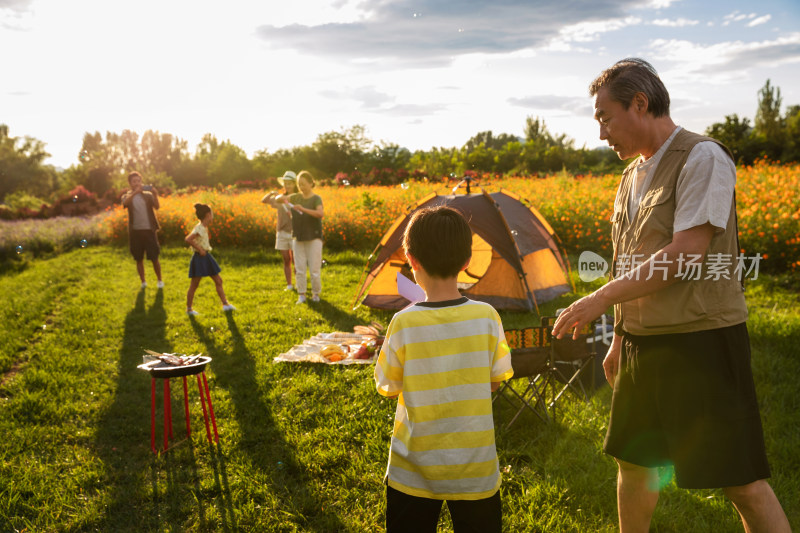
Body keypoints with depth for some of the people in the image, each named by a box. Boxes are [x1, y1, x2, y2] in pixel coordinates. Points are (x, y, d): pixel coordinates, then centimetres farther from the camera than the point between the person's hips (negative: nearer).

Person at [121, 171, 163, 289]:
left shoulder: (148, 195, 7)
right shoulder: (127, 196, 7)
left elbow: (156, 206, -11)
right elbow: (125, 203, -18)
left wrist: (155, 195, -30)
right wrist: (135, 193, -34)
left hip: (149, 230, -1)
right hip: (135, 231, 1)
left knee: (154, 258, 0)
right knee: (139, 259, 8)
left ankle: (160, 280, 16)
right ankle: (143, 282, 20)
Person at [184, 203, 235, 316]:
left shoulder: (204, 227, 8)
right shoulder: (199, 228, -19)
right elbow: (188, 239, -30)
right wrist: (200, 249, -23)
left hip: (206, 257, 10)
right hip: (199, 258, -10)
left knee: (218, 281, 9)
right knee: (194, 285, 1)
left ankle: (225, 304, 13)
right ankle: (189, 308, 12)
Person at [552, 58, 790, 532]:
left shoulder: (703, 158, -14)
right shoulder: (633, 175, 12)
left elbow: (685, 256, -22)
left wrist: (600, 298, -19)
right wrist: (619, 337, 20)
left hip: (701, 339, -8)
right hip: (644, 342, 8)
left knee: (742, 479, 0)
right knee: (632, 460, 18)